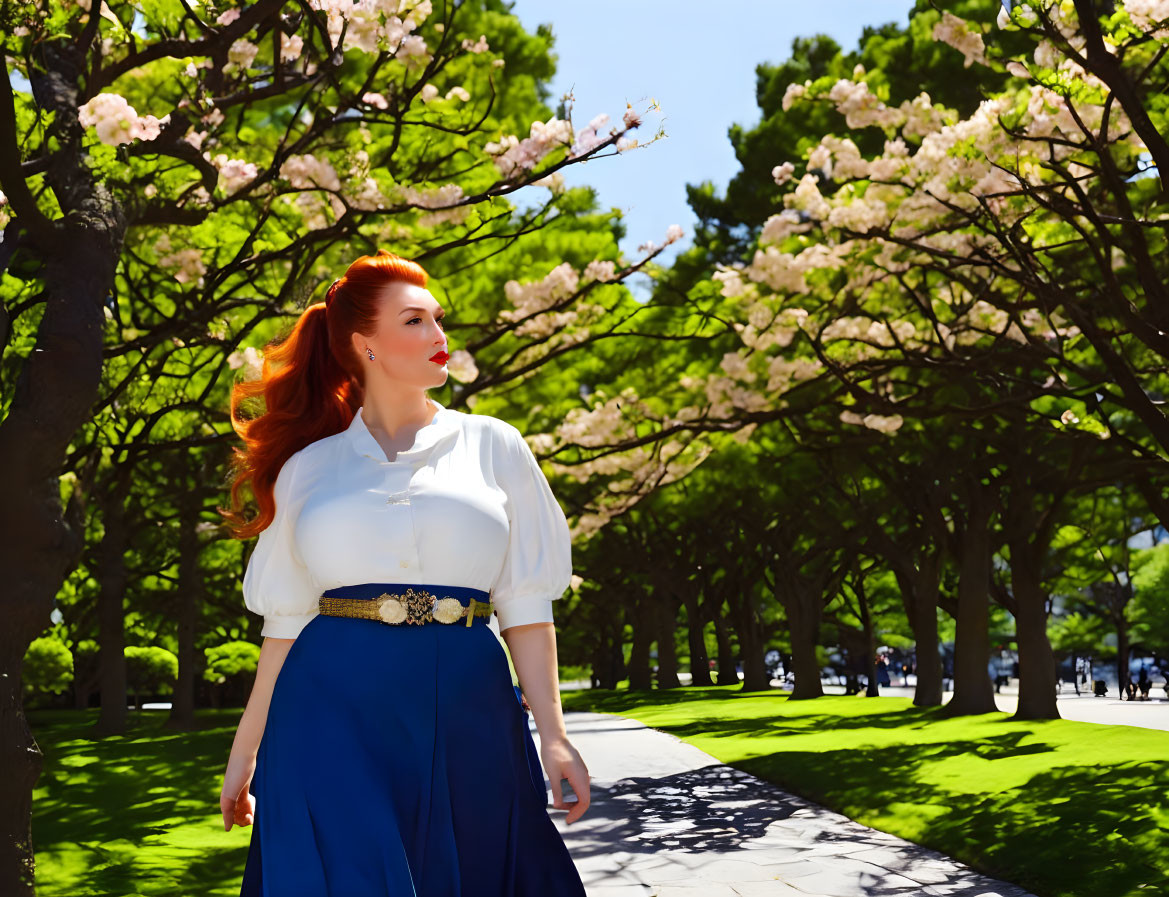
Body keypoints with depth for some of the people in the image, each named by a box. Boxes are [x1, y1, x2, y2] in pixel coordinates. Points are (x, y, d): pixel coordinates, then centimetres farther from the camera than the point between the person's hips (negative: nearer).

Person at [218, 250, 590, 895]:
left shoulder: (492, 447, 9)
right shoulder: (308, 468, 10)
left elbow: (525, 607, 5)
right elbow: (285, 624, 11)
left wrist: (552, 736, -3)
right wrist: (244, 753, 11)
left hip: (463, 719, 1)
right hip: (333, 714, 0)